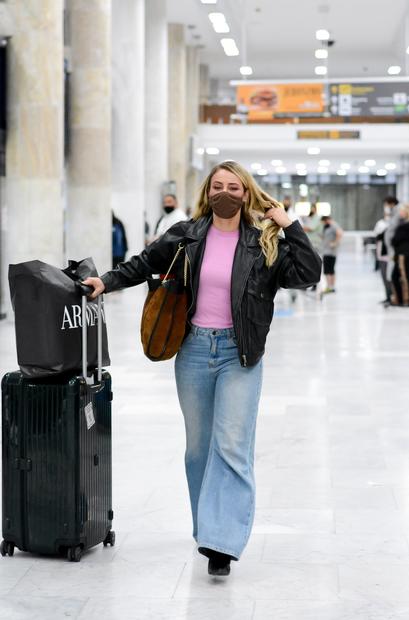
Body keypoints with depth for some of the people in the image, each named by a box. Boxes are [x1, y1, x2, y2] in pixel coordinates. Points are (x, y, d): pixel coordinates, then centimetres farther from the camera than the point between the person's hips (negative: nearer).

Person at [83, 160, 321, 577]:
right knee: (198, 445, 12)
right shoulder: (187, 235, 4)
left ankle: (221, 542, -11)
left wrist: (290, 227, -8)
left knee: (231, 446, -10)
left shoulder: (263, 242, 0)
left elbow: (307, 274, -7)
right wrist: (106, 282, 4)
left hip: (239, 354, -3)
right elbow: (144, 264, 15)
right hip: (194, 349, 3)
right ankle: (207, 529, 27)